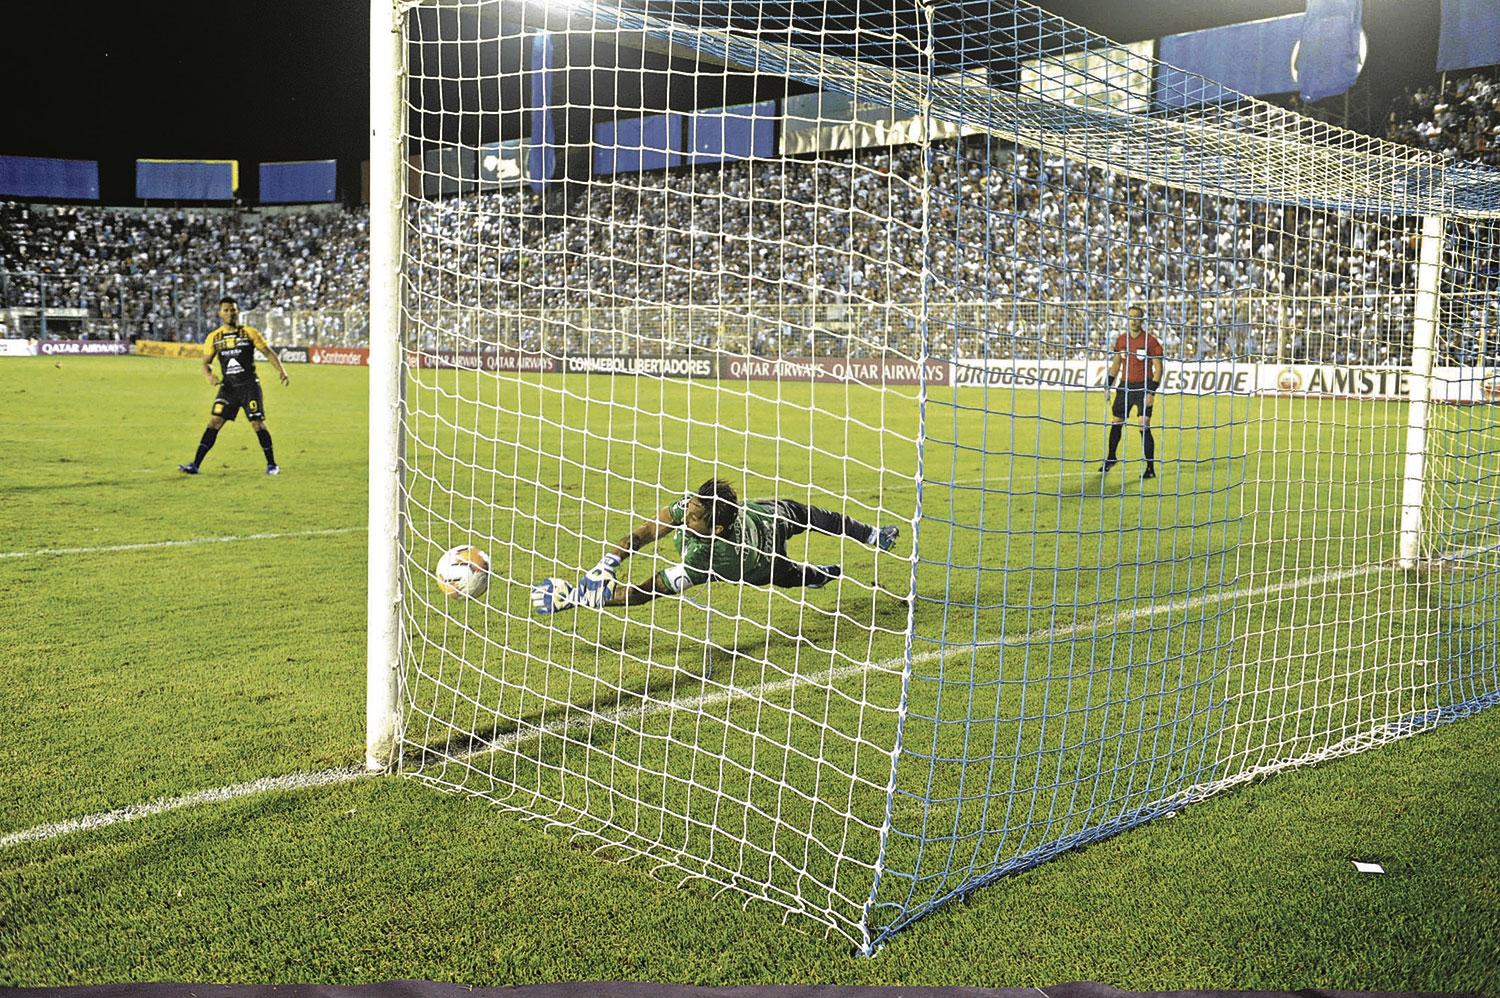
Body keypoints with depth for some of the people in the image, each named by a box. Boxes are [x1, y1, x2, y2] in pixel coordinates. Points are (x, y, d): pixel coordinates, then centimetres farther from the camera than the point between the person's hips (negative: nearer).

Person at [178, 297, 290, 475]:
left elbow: (268, 352, 1)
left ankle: (271, 465, 7)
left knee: (257, 423, -6)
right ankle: (195, 465, -6)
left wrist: (282, 371, -14)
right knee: (214, 421, -6)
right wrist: (209, 375, -14)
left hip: (249, 385, -2)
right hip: (228, 387, 2)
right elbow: (206, 362, 9)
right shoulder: (214, 337, 6)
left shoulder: (249, 333, 0)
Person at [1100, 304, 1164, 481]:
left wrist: (1151, 392, -17)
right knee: (1115, 423, 11)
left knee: (1144, 427, -11)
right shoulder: (1121, 339, 7)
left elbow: (1158, 368, -9)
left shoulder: (1150, 341, -8)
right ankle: (1111, 458, 32)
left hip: (1143, 387, -5)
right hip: (1125, 386, 5)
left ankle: (1151, 468, -5)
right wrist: (1108, 385, 10)